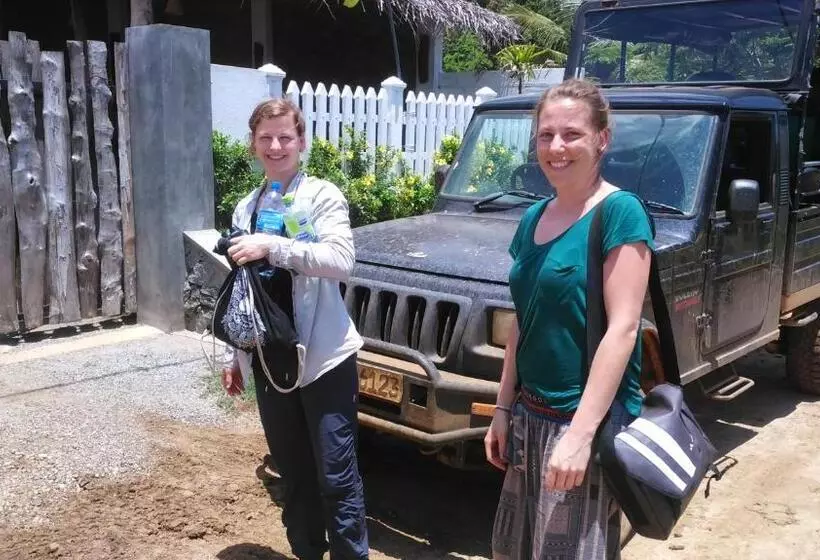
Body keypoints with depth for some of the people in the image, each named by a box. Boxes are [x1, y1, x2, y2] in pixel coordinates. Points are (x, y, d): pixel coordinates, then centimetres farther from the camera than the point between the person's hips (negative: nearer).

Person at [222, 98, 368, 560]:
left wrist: (272, 246, -25)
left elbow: (342, 260, -20)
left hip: (324, 358, -5)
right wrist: (236, 357, 16)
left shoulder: (322, 195, -5)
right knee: (293, 472, 17)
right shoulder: (246, 208, 12)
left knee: (336, 475, 1)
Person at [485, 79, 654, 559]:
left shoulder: (620, 212, -12)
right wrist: (503, 409, 11)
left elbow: (622, 329, -18)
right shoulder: (534, 218, 7)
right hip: (532, 414, 7)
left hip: (591, 418, -7)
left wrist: (581, 431, -23)